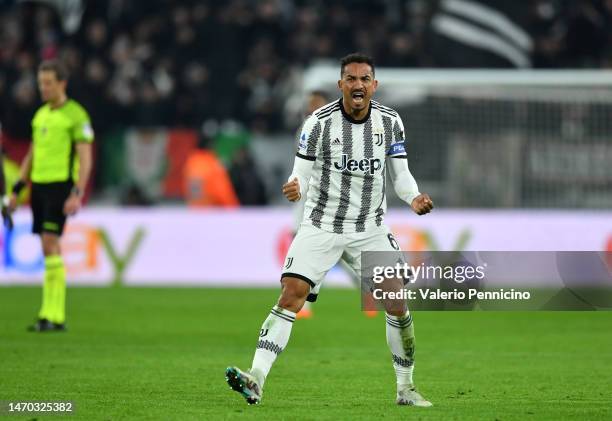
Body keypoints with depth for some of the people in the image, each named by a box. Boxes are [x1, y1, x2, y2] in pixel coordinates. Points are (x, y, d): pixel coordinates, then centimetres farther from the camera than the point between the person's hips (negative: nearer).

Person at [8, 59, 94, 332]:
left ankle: (52, 315, -16)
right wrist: (16, 190, 16)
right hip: (39, 186, 7)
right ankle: (57, 317, 10)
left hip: (61, 187, -7)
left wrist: (77, 195, -21)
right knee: (50, 249, 7)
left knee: (50, 244, -15)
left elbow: (86, 159, -12)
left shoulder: (76, 115, -7)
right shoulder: (41, 114, 16)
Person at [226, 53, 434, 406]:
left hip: (371, 230, 3)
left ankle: (406, 388, 15)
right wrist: (295, 188, -30)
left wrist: (414, 197, -13)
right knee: (291, 295, -17)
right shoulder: (319, 123, -9)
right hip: (321, 227, -3)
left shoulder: (390, 122, 0)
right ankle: (255, 380, -23)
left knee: (398, 304, -2)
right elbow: (302, 174, -7)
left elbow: (400, 173, 7)